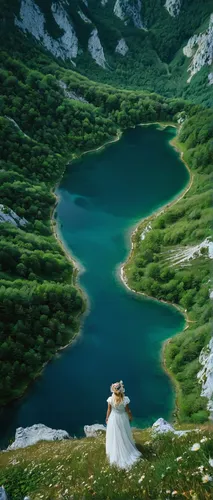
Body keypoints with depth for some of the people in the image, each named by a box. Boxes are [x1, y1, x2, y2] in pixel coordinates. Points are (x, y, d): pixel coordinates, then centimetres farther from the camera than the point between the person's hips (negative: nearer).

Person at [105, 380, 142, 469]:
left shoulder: (110, 399, -28)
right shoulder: (125, 399, -30)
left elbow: (109, 410, -12)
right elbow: (127, 410, -13)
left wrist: (107, 418, 8)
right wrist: (130, 417, 8)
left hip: (113, 418, 0)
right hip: (123, 418, 0)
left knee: (115, 436, 23)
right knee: (124, 435, 26)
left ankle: (116, 454, 42)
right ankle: (126, 449, 49)